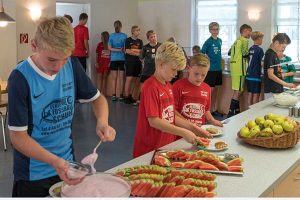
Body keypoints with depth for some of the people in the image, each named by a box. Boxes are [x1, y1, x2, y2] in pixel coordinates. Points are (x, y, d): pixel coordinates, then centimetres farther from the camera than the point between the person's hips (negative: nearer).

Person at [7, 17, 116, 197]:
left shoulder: (72, 65, -8)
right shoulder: (20, 78, -22)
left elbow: (97, 97, 4)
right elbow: (18, 135, -19)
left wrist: (102, 121, -18)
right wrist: (54, 161, -32)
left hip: (67, 163, 5)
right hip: (34, 173, -5)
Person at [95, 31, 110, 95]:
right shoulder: (100, 44, 2)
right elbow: (97, 54, 5)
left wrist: (110, 62, -4)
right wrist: (96, 62, -2)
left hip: (107, 63, 0)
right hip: (100, 63, 0)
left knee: (104, 77, 5)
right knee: (99, 77, -1)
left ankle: (103, 92, 8)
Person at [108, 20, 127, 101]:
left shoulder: (111, 36, 1)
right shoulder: (124, 36, -4)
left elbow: (110, 48, -5)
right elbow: (125, 48, -5)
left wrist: (117, 50, -5)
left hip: (114, 59, 1)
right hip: (122, 58, -1)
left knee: (114, 78, 5)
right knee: (121, 78, 3)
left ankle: (114, 95, 2)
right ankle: (121, 95, 5)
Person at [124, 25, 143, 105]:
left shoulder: (140, 41, 15)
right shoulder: (128, 40, 1)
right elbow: (127, 51, -8)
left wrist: (132, 50, -6)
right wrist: (137, 53, -3)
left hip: (138, 62, 5)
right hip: (129, 62, -5)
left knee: (134, 79, 5)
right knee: (129, 79, -9)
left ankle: (130, 96, 12)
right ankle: (126, 97, -5)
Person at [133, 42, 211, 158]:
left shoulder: (168, 86, 9)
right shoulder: (150, 87, -16)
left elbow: (171, 117, 11)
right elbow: (153, 121, -21)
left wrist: (193, 128, 3)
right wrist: (183, 133, -20)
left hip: (167, 145, 8)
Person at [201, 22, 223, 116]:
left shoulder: (220, 41, 9)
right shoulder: (208, 41, -11)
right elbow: (201, 54, -10)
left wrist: (219, 61, 13)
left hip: (218, 69, 7)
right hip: (211, 69, -7)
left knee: (216, 89, 13)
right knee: (210, 90, -2)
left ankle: (214, 109, 22)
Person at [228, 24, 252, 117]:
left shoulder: (237, 40, 19)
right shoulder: (244, 40, -10)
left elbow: (230, 52, 22)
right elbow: (245, 54, -14)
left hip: (234, 67, 10)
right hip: (239, 68, -10)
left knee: (237, 91, 14)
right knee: (238, 91, -9)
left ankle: (236, 111, 20)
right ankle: (230, 113, -11)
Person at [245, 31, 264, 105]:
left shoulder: (250, 49, 10)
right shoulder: (260, 50, -12)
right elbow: (261, 63, -11)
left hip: (249, 75, 7)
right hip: (256, 76, -7)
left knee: (250, 94, 11)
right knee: (256, 94, -1)